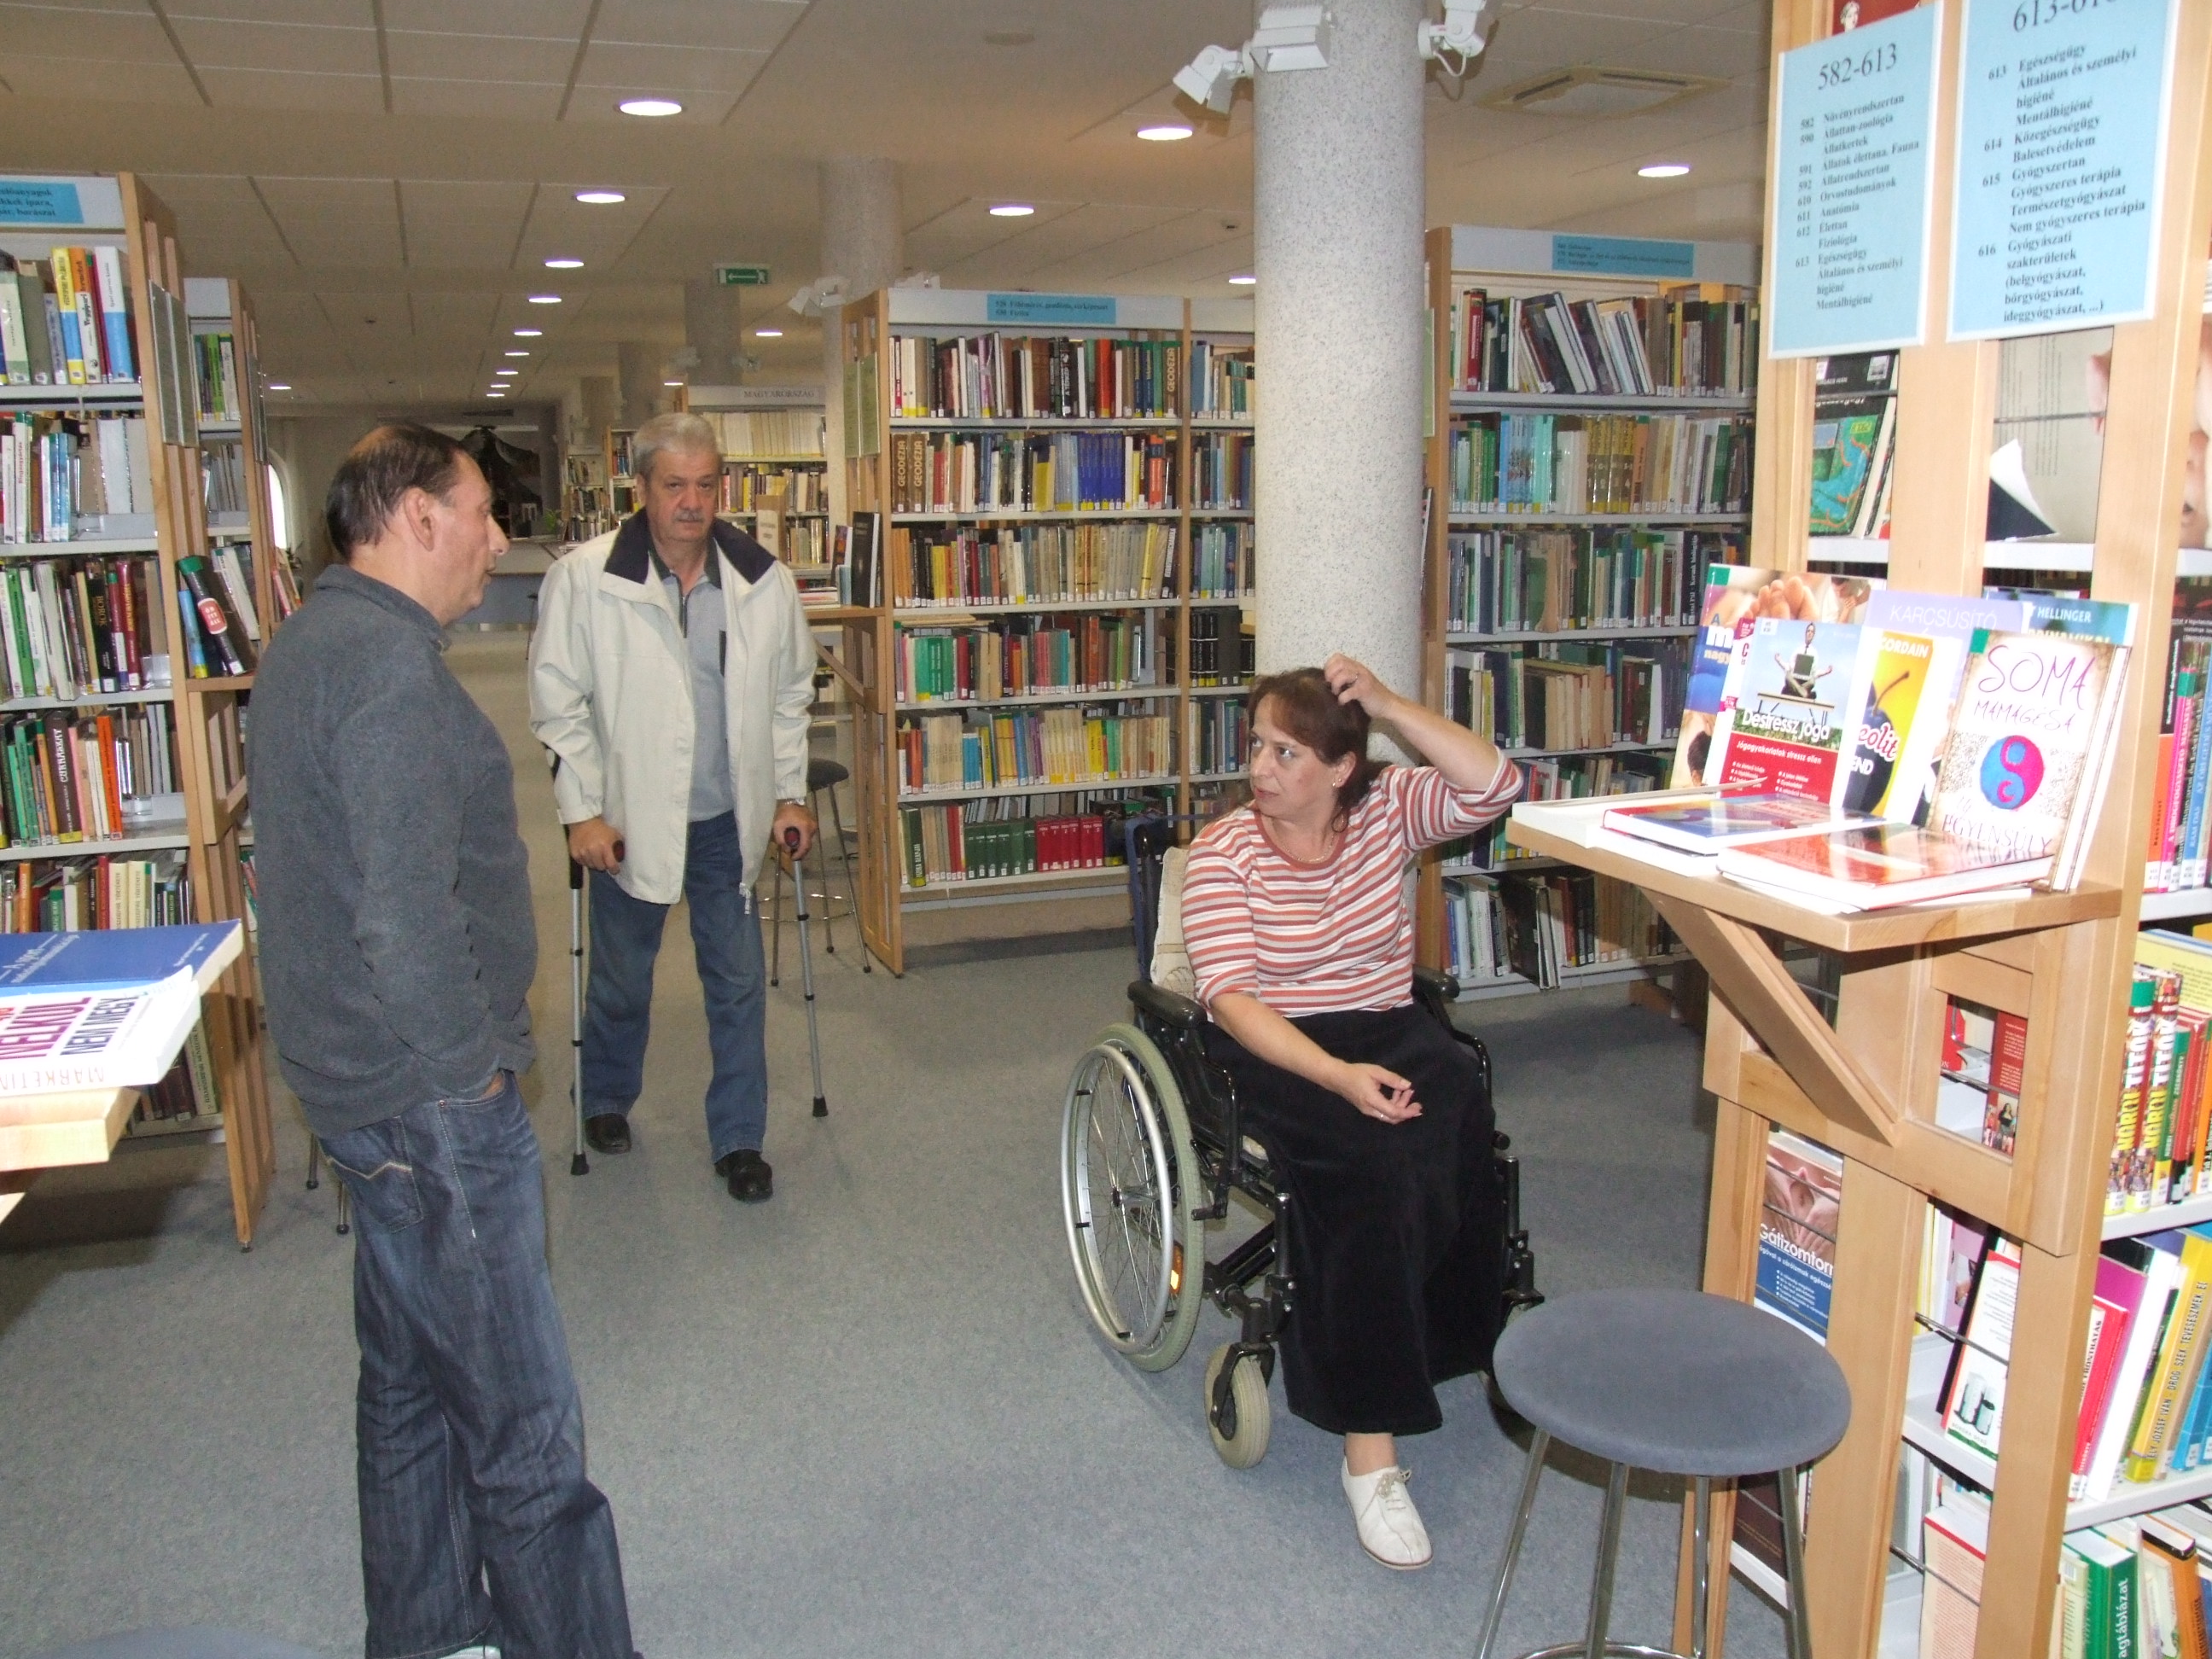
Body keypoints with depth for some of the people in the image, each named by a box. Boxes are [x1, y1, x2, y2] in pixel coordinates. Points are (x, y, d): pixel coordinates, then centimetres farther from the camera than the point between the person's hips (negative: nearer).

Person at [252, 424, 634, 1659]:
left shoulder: (312, 644, 13)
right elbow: (405, 917, -27)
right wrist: (472, 1070, -14)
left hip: (369, 1090, 11)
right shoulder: (391, 664, -20)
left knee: (413, 1391, 22)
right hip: (432, 1099, -11)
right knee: (525, 1429, 1)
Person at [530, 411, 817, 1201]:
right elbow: (558, 704, -5)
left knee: (738, 983, 6)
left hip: (728, 819, 2)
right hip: (627, 819, -2)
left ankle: (738, 1138, 21)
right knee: (621, 978, 16)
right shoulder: (583, 579, -12)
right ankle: (606, 1100, 43)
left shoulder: (764, 579, -4)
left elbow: (789, 693, 9)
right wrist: (582, 811, -7)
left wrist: (789, 793, 7)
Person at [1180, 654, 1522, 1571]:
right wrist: (1338, 1075, -28)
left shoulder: (1387, 809, 4)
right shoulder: (1222, 852, -5)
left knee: (1453, 1126, -30)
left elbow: (1495, 785, -10)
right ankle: (1371, 1448, -24)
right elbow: (1229, 996, -15)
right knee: (1376, 1161, -31)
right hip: (1272, 1050, -3)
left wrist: (1390, 703, -15)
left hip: (1392, 1030, 4)